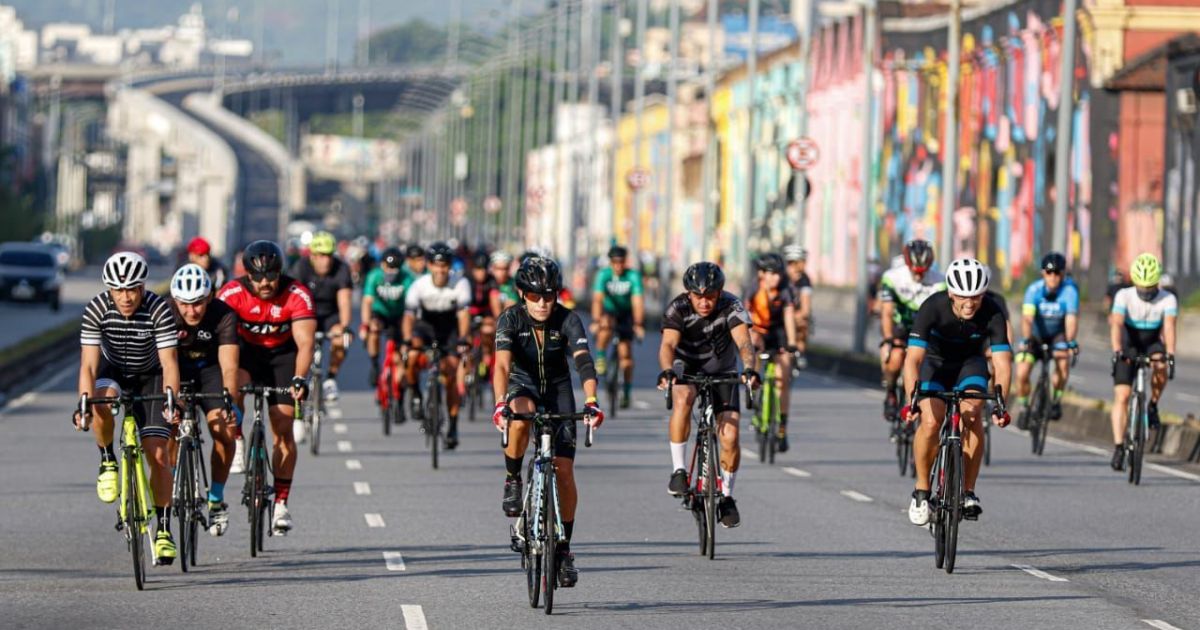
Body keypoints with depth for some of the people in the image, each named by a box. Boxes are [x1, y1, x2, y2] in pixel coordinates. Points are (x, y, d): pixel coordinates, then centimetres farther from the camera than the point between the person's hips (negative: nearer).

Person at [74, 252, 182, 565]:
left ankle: (164, 529, 0)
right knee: (102, 400, -36)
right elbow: (88, 364, -26)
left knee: (158, 454, -11)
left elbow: (169, 362, -30)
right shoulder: (96, 309, -25)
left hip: (149, 377, 0)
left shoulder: (158, 309, -28)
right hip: (112, 371, 1)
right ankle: (107, 462, -8)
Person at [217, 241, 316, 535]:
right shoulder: (232, 293, -25)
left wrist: (299, 379, -46)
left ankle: (281, 503, 0)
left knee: (283, 428, -7)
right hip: (246, 350, 0)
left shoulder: (297, 295, -26)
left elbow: (305, 342, -31)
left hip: (282, 355, 0)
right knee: (235, 383, -34)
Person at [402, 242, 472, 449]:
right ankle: (416, 395, -3)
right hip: (425, 325, 0)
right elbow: (409, 315, -28)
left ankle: (453, 427, 0)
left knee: (451, 376, -10)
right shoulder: (419, 285, -22)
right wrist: (406, 341, -43)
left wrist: (463, 339, -45)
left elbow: (463, 314, -30)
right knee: (411, 357, -29)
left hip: (450, 328, 0)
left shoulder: (460, 284, -22)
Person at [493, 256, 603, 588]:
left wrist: (591, 403, -47)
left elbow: (584, 362, -31)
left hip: (558, 390, 1)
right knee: (520, 418, -38)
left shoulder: (568, 320, -19)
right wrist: (500, 404, -48)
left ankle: (564, 548, 4)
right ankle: (513, 480, -13)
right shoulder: (511, 318, -20)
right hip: (523, 386, -1)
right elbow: (502, 364, -32)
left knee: (564, 471, -9)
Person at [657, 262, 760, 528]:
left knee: (729, 436, -13)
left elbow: (744, 342, -36)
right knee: (683, 399, -35)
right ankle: (679, 471, -26)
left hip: (723, 372, 1)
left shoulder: (731, 307, -23)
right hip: (688, 370, -1)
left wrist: (749, 369, -57)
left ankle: (727, 496, 11)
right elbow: (668, 344, -36)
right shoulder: (678, 308, -23)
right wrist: (667, 371, -57)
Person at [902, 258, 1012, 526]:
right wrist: (911, 401, -52)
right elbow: (913, 358, -39)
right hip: (935, 361, -1)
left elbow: (1002, 363, -33)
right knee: (931, 422, -22)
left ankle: (968, 492, -13)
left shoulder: (993, 314, -29)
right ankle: (921, 490, -2)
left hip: (970, 362, 1)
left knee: (971, 415, -24)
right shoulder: (933, 308, -33)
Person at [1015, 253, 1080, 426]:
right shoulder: (1034, 290, -22)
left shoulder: (1069, 290, -22)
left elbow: (1071, 319, -31)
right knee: (1022, 373, -18)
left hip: (1057, 335, 0)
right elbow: (1027, 317, -32)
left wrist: (1070, 341, -47)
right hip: (1036, 335, 0)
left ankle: (1056, 400, -4)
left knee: (1063, 360, -29)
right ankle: (1024, 407, 9)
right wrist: (1026, 340, -48)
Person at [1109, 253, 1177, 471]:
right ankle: (1119, 447, -12)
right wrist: (1117, 351, -48)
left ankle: (1153, 405, -7)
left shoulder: (1168, 300, -19)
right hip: (1128, 348, -1)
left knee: (1160, 367, -34)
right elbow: (1116, 324, -32)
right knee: (1121, 396, -14)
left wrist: (1170, 353, -48)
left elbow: (1169, 327, -31)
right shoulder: (1124, 296, -20)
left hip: (1152, 344, 1)